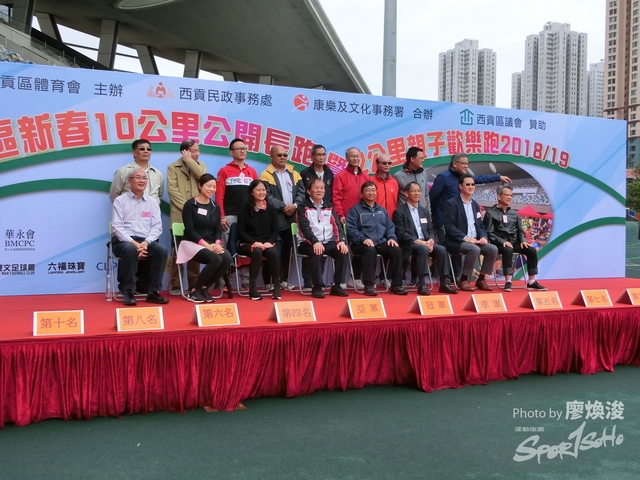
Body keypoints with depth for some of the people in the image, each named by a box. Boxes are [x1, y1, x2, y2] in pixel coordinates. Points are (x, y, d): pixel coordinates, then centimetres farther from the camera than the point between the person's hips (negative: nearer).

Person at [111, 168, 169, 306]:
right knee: (130, 250, -37)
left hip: (146, 241, 3)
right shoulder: (120, 201, 5)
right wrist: (134, 243, -18)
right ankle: (129, 292, -24)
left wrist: (146, 242, -13)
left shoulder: (152, 202, 14)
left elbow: (157, 227, 5)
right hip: (124, 240, -3)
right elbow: (117, 226, -5)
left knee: (161, 250, -28)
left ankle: (153, 292, -19)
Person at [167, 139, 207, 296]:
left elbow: (204, 177, -8)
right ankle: (175, 285, 6)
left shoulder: (200, 165, 14)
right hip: (180, 216, -3)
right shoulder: (173, 167, 4)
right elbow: (172, 190, -6)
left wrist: (190, 161, -5)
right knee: (178, 251, 0)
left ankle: (194, 284, 13)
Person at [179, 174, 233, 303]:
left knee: (227, 258, -27)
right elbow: (189, 230, -12)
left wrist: (217, 243, -13)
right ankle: (194, 290, -12)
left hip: (211, 244, 5)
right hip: (192, 243, -5)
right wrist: (206, 244, -22)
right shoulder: (190, 205, -3)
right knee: (215, 259, -33)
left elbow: (218, 230, 9)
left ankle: (204, 288, -8)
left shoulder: (215, 207, 14)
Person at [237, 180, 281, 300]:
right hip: (247, 244, -2)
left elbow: (275, 230, 6)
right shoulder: (245, 208, 0)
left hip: (267, 243, 2)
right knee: (257, 252, -36)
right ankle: (252, 288, -30)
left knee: (273, 253, -32)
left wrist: (269, 242, -14)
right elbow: (241, 231, -5)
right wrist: (255, 242, -18)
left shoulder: (271, 209, 8)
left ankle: (277, 286, -21)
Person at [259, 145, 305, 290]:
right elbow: (267, 196, -10)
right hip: (275, 218, -4)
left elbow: (301, 192, 8)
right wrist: (283, 207, -15)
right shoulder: (266, 175, 1)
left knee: (287, 249, 9)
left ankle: (285, 279, 15)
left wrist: (295, 205, -10)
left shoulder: (294, 173, 16)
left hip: (292, 218, 4)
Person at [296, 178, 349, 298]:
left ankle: (336, 285, -12)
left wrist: (341, 240, -13)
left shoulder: (328, 206, 16)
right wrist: (315, 242, -30)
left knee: (343, 251, -23)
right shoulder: (303, 207, 1)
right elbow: (305, 227, -13)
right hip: (309, 242, -4)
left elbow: (337, 225, 6)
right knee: (316, 252, -36)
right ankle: (317, 287, -25)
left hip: (328, 241, 4)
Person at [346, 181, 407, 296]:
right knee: (370, 250, -38)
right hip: (362, 244, -5)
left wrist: (391, 237, 0)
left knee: (397, 250, -23)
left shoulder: (382, 210, 24)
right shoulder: (355, 210, 6)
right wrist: (363, 239, -21)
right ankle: (369, 285, -33)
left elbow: (390, 227, 21)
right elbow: (351, 229, -6)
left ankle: (396, 284, -15)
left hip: (381, 242, 5)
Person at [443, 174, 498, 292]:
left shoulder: (475, 205, 18)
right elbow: (449, 226, -14)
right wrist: (465, 238, -23)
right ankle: (463, 280, -18)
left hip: (475, 241, 7)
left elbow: (480, 225, 18)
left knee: (493, 249, -16)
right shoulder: (451, 203, -5)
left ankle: (481, 279, -4)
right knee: (474, 249, -34)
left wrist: (483, 237, -4)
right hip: (457, 242, -7)